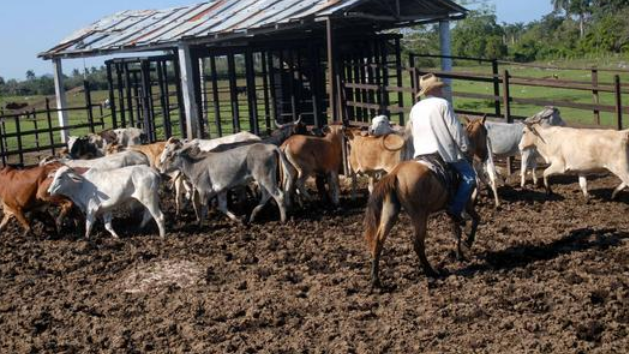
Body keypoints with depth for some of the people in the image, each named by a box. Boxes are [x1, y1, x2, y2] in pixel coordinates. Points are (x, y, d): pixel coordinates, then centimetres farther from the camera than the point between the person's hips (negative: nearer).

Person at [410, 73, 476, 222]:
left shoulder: (415, 109, 13)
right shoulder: (442, 104, -6)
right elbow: (456, 130, -8)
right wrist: (465, 147, 1)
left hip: (421, 154, 7)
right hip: (445, 152, -6)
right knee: (469, 176, 0)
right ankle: (455, 208, -11)